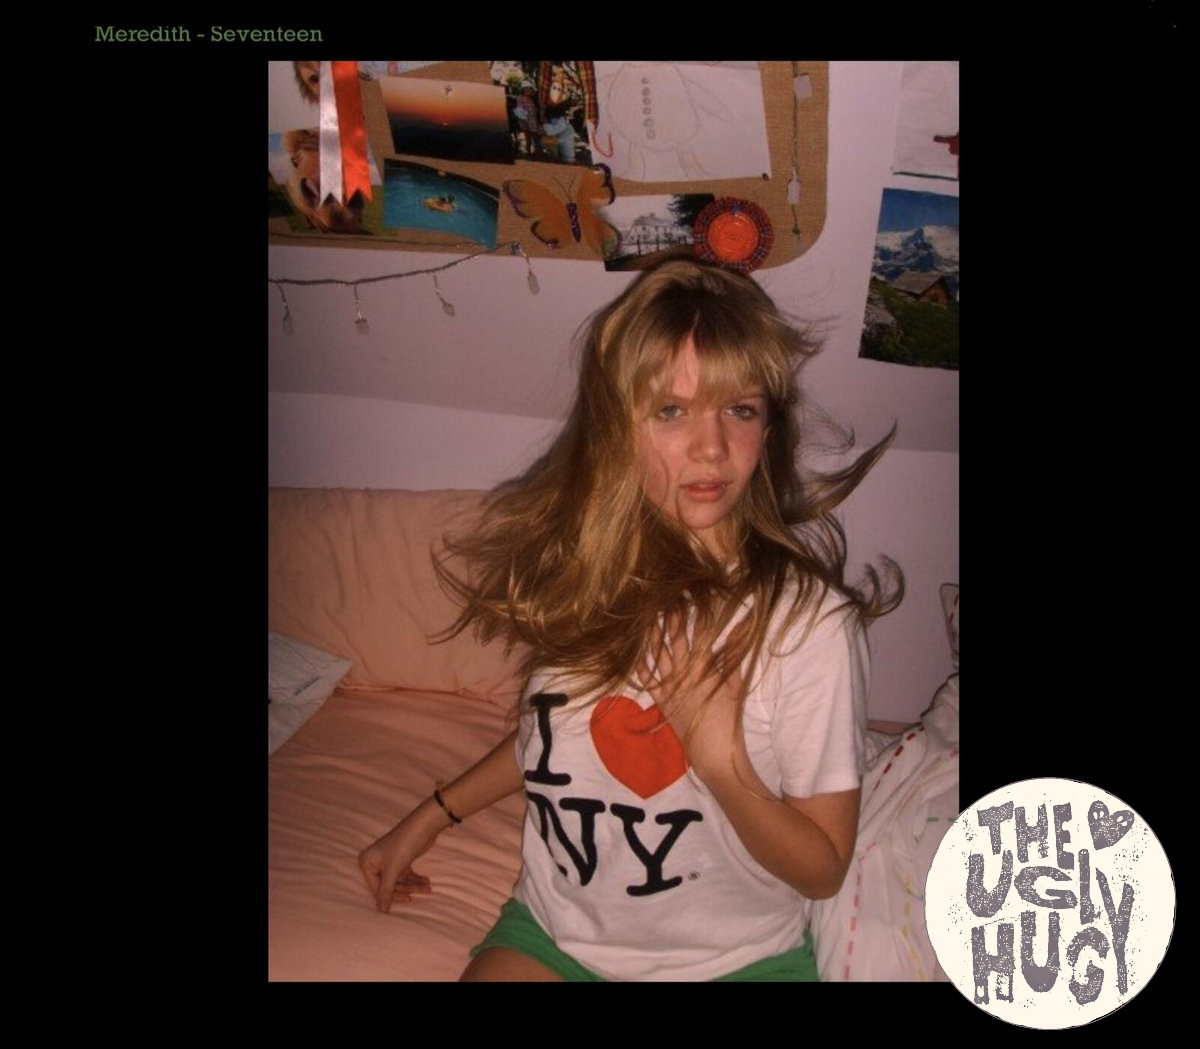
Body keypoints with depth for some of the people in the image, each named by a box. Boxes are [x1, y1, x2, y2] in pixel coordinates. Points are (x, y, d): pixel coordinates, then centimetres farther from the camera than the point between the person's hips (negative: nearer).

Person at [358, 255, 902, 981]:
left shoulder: (809, 620, -22)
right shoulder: (573, 567, -8)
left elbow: (824, 867, -13)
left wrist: (721, 760, -27)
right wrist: (432, 816, 11)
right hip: (552, 931, 0)